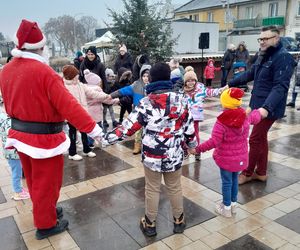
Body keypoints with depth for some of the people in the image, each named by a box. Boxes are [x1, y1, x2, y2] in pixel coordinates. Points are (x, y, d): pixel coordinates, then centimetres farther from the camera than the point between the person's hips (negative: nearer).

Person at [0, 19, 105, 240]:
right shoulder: (43, 72, -23)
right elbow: (68, 104, -26)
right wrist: (92, 128, -22)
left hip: (21, 134, 8)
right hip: (44, 137, -7)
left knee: (34, 180, 23)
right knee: (46, 182, 10)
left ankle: (44, 211, 45)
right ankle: (45, 225, 27)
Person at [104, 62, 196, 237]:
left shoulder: (146, 102, -15)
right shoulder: (181, 99, -6)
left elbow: (130, 126, -13)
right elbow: (189, 126, 2)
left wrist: (109, 137, -3)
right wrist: (192, 144, 19)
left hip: (152, 155, -2)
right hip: (174, 155, 2)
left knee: (152, 189, 15)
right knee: (175, 188, 20)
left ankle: (150, 224, 31)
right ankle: (179, 221, 37)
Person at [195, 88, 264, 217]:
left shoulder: (222, 121, -25)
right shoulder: (246, 117, -4)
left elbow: (214, 142, -28)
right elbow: (256, 118, 19)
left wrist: (198, 149, -18)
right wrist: (257, 111, 42)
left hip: (226, 158, -5)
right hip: (240, 157, 6)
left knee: (227, 182, 9)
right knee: (234, 179, 22)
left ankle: (226, 208, 24)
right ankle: (233, 204, 37)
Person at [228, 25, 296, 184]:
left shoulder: (283, 57, -18)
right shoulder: (263, 56, 12)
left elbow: (280, 87, -27)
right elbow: (249, 74, 22)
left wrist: (267, 107, -40)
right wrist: (230, 84, 21)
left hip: (268, 108, -9)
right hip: (258, 105, 9)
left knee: (255, 140, 0)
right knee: (261, 138, 16)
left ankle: (247, 173, 17)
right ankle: (261, 172, 29)